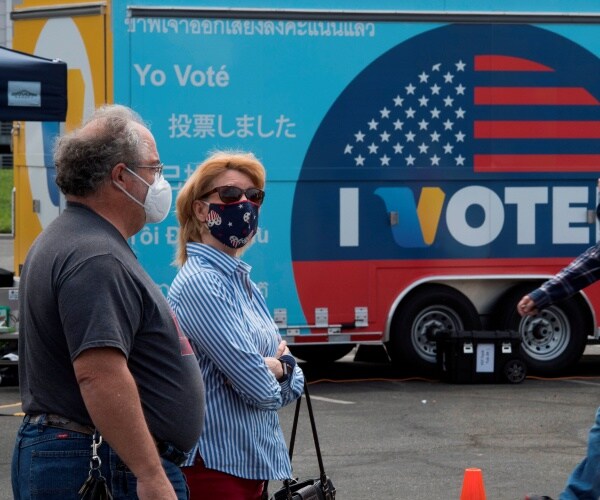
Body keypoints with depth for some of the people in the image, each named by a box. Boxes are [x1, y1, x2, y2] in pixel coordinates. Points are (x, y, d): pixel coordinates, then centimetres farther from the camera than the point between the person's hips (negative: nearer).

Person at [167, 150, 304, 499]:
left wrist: (277, 366, -9)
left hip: (253, 464, 9)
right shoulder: (199, 283, -14)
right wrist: (276, 368, 1)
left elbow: (294, 383, 11)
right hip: (214, 466, -9)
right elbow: (260, 389, -20)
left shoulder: (242, 283, 14)